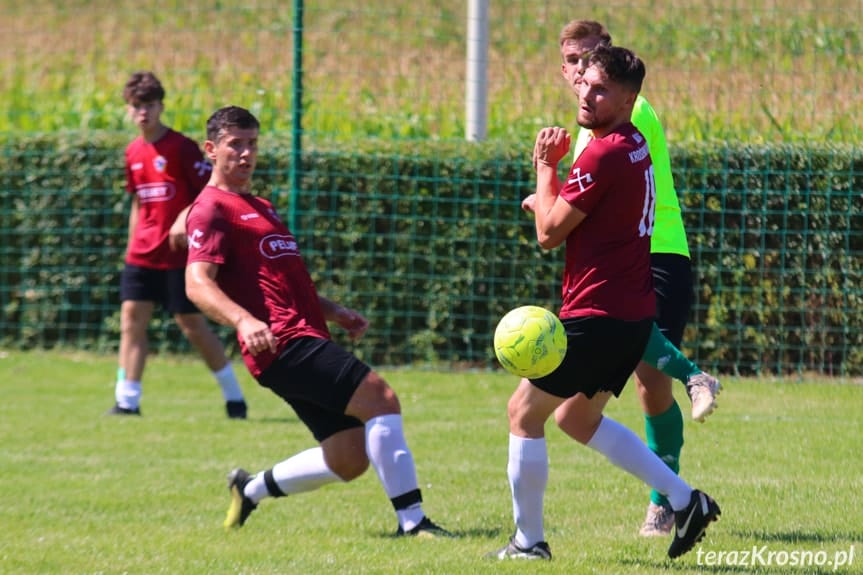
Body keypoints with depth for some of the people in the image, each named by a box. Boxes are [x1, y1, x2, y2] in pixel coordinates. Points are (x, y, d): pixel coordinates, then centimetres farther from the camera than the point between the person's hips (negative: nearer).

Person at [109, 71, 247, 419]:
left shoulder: (181, 148, -10)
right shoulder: (133, 153, 10)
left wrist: (185, 219, -25)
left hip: (177, 255, -6)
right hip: (142, 255, 6)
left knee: (192, 324, -2)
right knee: (131, 318, -3)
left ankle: (234, 397, 11)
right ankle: (127, 400, -1)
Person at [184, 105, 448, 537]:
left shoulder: (258, 208, 27)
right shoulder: (211, 210, -3)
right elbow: (198, 283, -17)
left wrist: (334, 311, 24)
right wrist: (244, 320, -33)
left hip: (307, 344, 10)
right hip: (285, 344, -10)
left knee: (349, 459, 5)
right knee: (379, 396, -21)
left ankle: (251, 488, 23)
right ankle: (412, 520, -23)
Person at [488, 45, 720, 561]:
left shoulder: (603, 155, -19)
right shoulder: (634, 147, 13)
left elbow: (549, 233, -13)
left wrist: (546, 166, -2)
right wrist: (551, 178, 3)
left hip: (597, 315, -10)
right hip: (634, 312, 10)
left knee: (524, 413, 3)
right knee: (577, 417, 23)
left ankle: (529, 541, 9)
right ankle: (685, 499, 15)